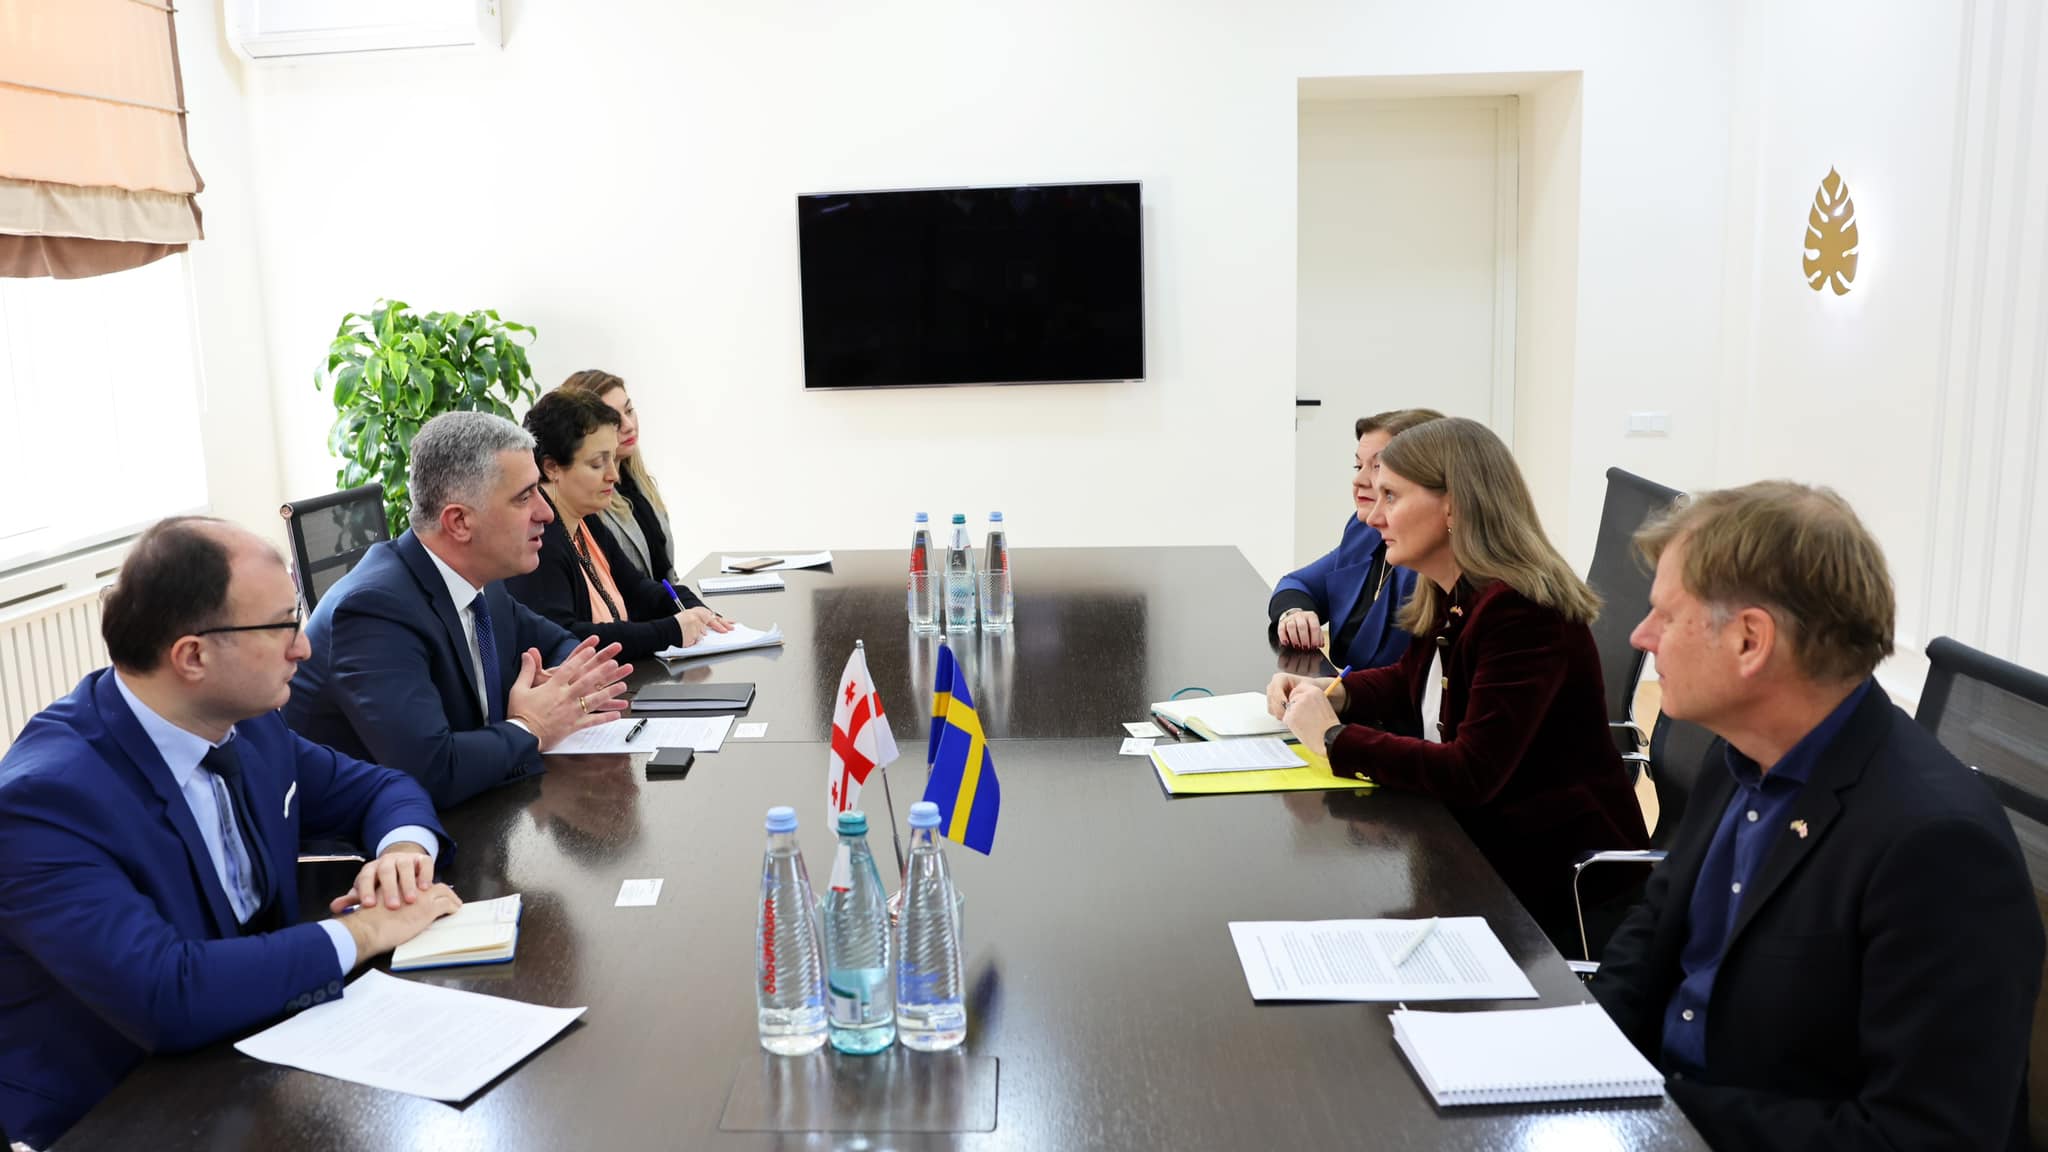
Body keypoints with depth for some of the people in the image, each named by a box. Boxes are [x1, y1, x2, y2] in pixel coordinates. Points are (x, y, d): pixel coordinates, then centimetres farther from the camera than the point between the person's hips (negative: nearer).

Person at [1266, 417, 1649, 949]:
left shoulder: (1520, 611, -24)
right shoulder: (1450, 598, 2)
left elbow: (1471, 775, -29)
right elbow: (1411, 681, 21)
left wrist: (1334, 737, -21)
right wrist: (1332, 692, 1)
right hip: (1485, 840, 7)